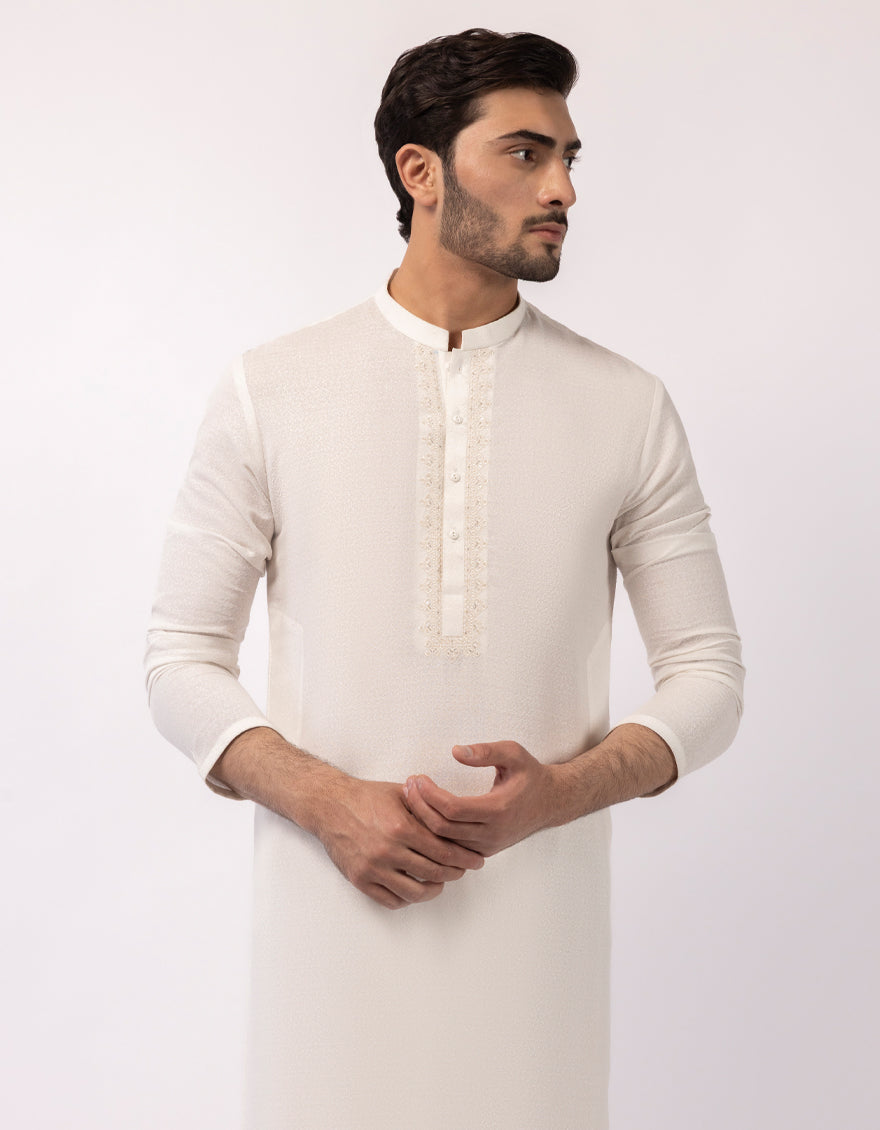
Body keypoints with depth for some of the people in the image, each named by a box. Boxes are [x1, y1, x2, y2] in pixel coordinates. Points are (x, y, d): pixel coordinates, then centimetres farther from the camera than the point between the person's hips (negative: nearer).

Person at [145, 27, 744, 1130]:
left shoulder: (627, 408, 2)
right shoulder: (270, 393, 1)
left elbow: (707, 674, 5)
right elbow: (182, 660, 2)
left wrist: (562, 791, -13)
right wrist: (327, 802, -14)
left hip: (539, 914, 1)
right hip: (334, 905, 0)